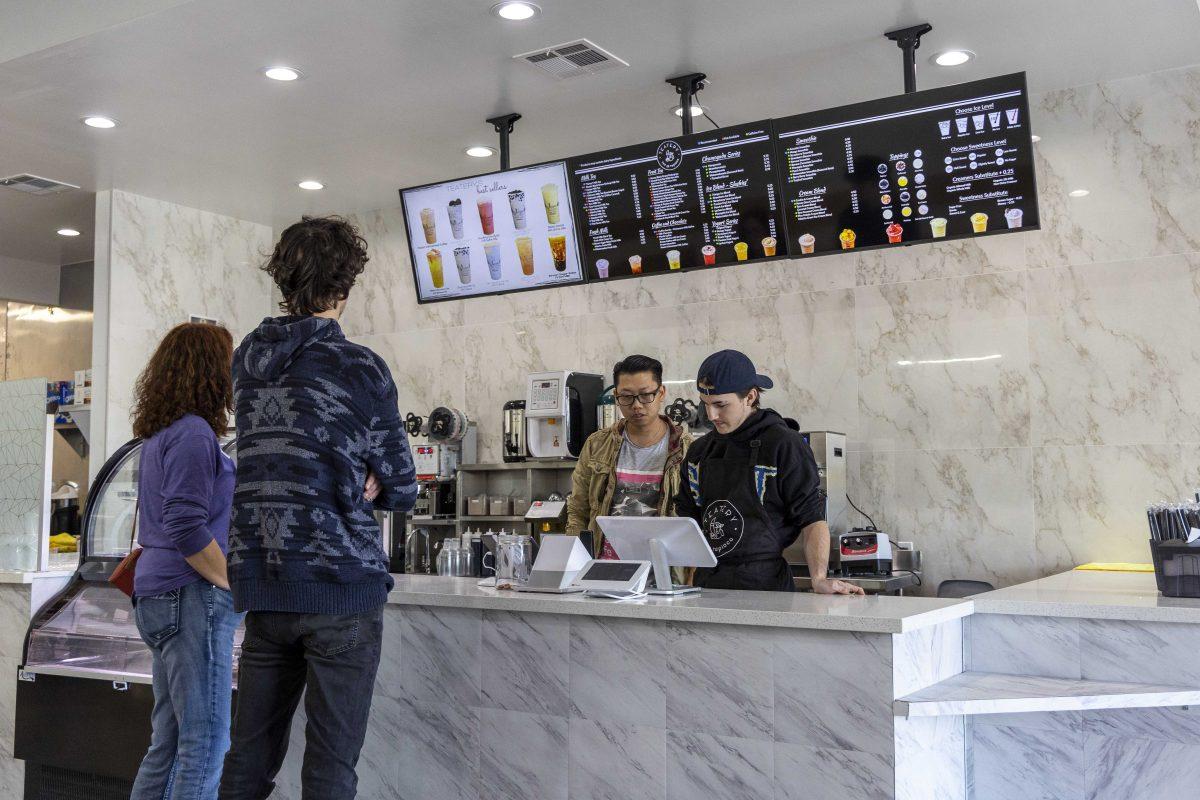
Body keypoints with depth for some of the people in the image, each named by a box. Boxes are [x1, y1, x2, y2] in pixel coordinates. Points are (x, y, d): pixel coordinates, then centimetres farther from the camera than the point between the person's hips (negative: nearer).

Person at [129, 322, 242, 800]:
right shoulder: (193, 433, -13)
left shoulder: (160, 434, 18)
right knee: (205, 745, -7)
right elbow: (187, 530, -21)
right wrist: (238, 584, -12)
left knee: (168, 744, 14)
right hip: (192, 598, -10)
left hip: (160, 599, 10)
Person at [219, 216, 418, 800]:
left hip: (261, 583, 6)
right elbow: (402, 490, -2)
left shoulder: (245, 358, 9)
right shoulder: (360, 369, -8)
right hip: (342, 582, -5)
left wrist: (357, 481, 5)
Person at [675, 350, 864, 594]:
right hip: (706, 583, 5)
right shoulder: (699, 451, 14)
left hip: (764, 584, -5)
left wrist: (819, 579, -20)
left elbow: (812, 519, -8)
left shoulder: (784, 444, -5)